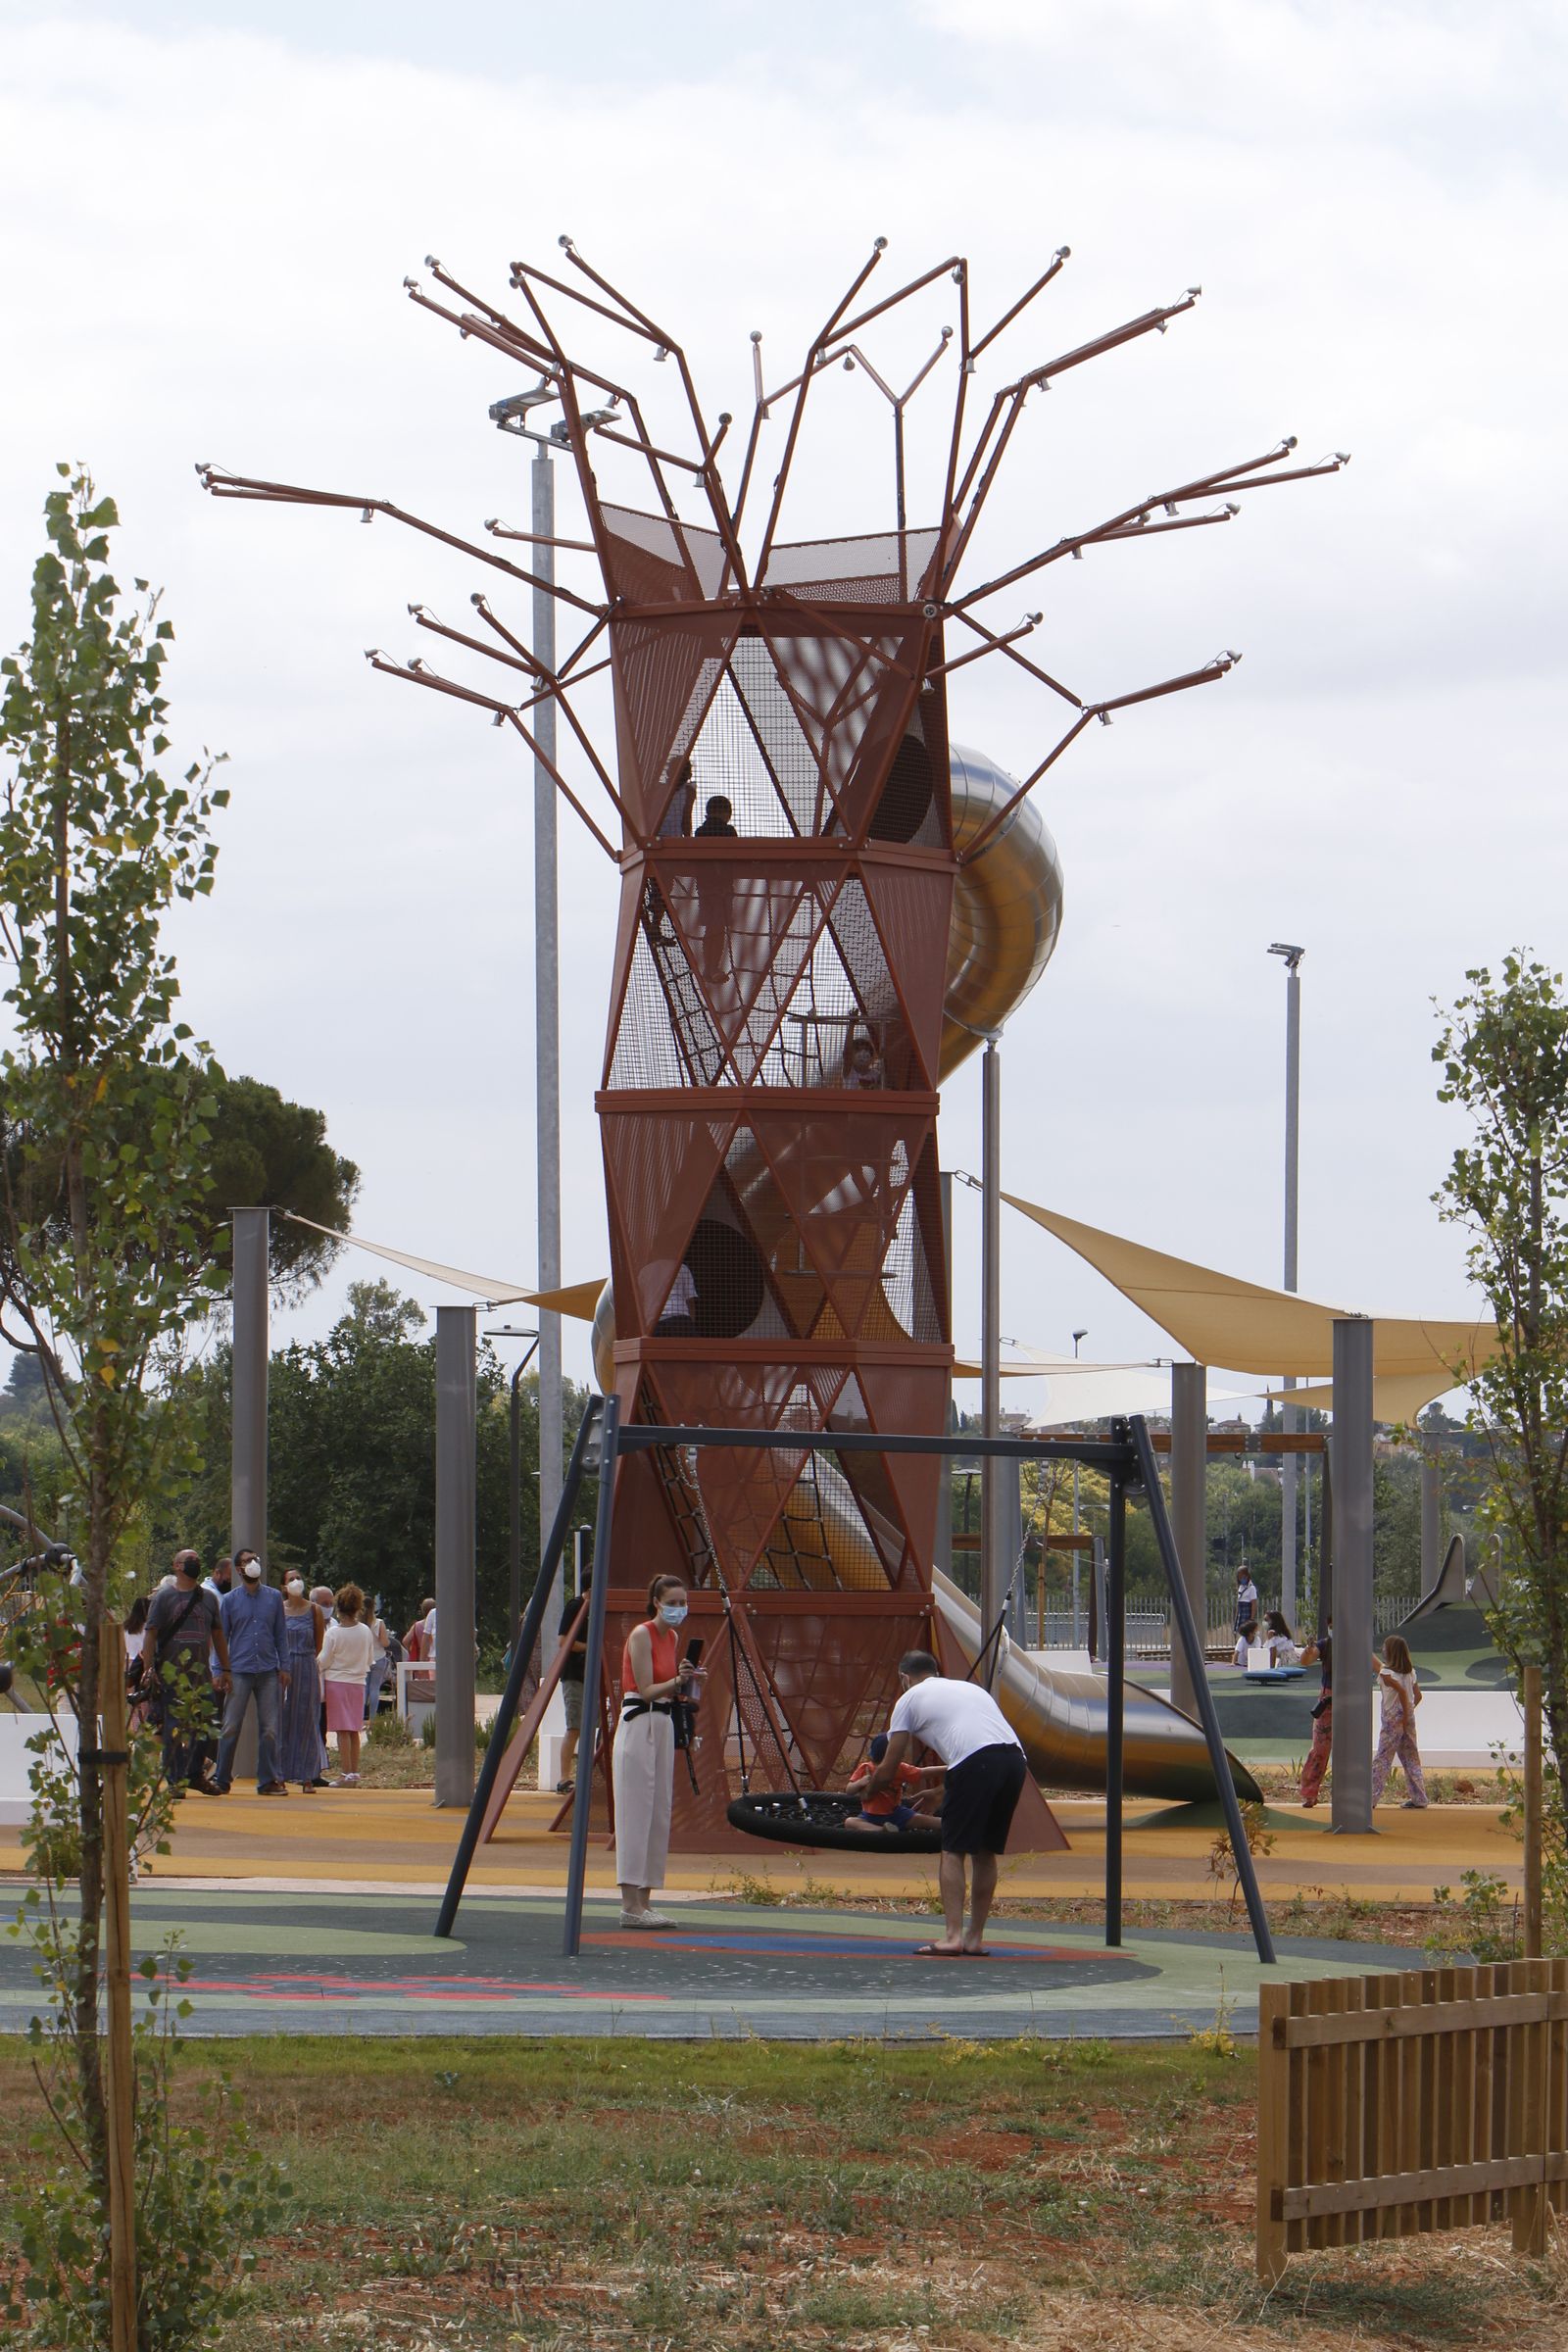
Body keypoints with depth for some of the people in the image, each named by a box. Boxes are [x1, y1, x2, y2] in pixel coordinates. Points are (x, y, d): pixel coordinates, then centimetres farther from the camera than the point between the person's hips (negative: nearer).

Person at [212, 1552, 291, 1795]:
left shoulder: (274, 1598, 11)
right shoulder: (229, 1600, 6)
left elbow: (281, 1635, 14)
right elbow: (221, 1637, 8)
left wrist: (284, 1667, 6)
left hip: (268, 1672, 2)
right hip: (239, 1672, -2)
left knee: (270, 1729, 2)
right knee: (231, 1727, -4)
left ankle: (268, 1780, 8)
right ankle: (221, 1780, 3)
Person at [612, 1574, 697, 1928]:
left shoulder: (673, 1637, 13)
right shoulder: (641, 1635, -12)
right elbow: (646, 1690, -16)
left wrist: (682, 1688, 2)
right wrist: (676, 1682, -30)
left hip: (663, 1726, 9)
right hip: (637, 1724, -9)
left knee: (659, 1816, 6)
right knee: (636, 1814, -10)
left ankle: (643, 1903, 9)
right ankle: (630, 1905, -11)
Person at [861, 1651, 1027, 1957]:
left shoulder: (910, 1699, 18)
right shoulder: (970, 1687, 35)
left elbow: (887, 1771, 20)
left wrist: (868, 1793, 41)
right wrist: (935, 1794, 52)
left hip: (976, 1763, -6)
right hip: (1015, 1758, 6)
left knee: (953, 1851, 3)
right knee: (985, 1852, 16)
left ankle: (953, 1936, -7)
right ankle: (975, 1938, 18)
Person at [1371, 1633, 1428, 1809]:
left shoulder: (1386, 1673, -13)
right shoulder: (1410, 1672, 9)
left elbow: (1402, 1691, -23)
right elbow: (1418, 1695, 11)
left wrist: (1405, 1715, -16)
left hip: (1393, 1719, -7)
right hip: (1408, 1718, 7)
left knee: (1382, 1758, -2)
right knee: (1411, 1758, 10)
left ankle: (1372, 1797, -2)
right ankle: (1419, 1798, 8)